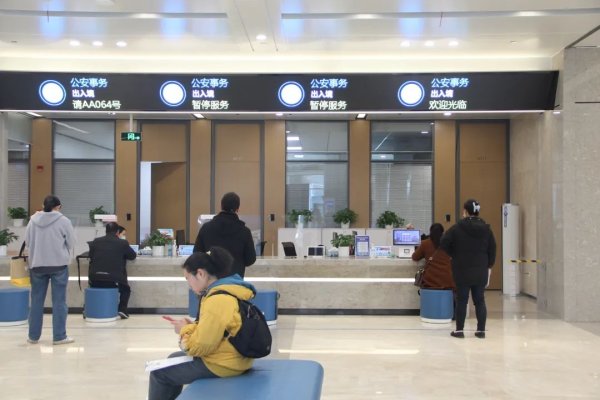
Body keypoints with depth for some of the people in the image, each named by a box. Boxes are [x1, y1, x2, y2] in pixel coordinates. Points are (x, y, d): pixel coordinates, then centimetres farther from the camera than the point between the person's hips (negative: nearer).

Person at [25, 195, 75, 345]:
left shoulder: (33, 220, -1)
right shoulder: (63, 220, -9)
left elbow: (27, 241, 7)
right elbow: (71, 242, -2)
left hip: (37, 264, 3)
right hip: (58, 264, -3)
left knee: (36, 300, 12)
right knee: (59, 301, 3)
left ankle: (33, 336, 19)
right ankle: (59, 336, 5)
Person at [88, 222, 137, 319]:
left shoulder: (95, 242, 4)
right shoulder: (123, 243, -1)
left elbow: (90, 256, 19)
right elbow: (133, 256, 13)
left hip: (95, 281, 2)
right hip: (114, 280, -2)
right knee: (126, 289, 27)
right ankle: (122, 310, 11)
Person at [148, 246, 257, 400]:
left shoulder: (217, 300, -25)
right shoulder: (232, 291, 5)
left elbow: (199, 346, -22)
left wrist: (185, 330, -4)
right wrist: (191, 327, 4)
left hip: (220, 366, -10)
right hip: (234, 359, 10)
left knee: (158, 372, 7)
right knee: (174, 359, 27)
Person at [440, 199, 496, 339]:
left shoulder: (457, 228, -8)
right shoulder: (486, 229, 3)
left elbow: (443, 244, -9)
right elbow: (492, 250, 5)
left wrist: (454, 255, 6)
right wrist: (489, 268, 12)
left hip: (462, 271, -3)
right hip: (481, 271, 3)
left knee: (461, 300, 4)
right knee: (479, 300, 9)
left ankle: (459, 330, 7)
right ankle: (481, 330, 10)